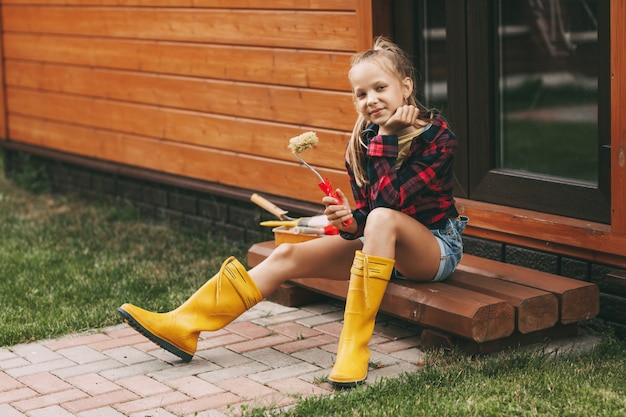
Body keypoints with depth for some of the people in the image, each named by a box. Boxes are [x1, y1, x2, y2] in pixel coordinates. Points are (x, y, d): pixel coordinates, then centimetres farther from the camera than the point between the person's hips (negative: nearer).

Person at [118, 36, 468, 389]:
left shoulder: (436, 136, -17)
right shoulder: (363, 144, 1)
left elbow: (389, 201, -26)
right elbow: (365, 212, 1)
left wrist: (388, 136, -24)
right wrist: (350, 222, -22)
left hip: (437, 247, -6)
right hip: (383, 245, 6)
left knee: (383, 218, -38)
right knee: (288, 255, -7)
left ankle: (355, 345, -39)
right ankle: (184, 326, -8)